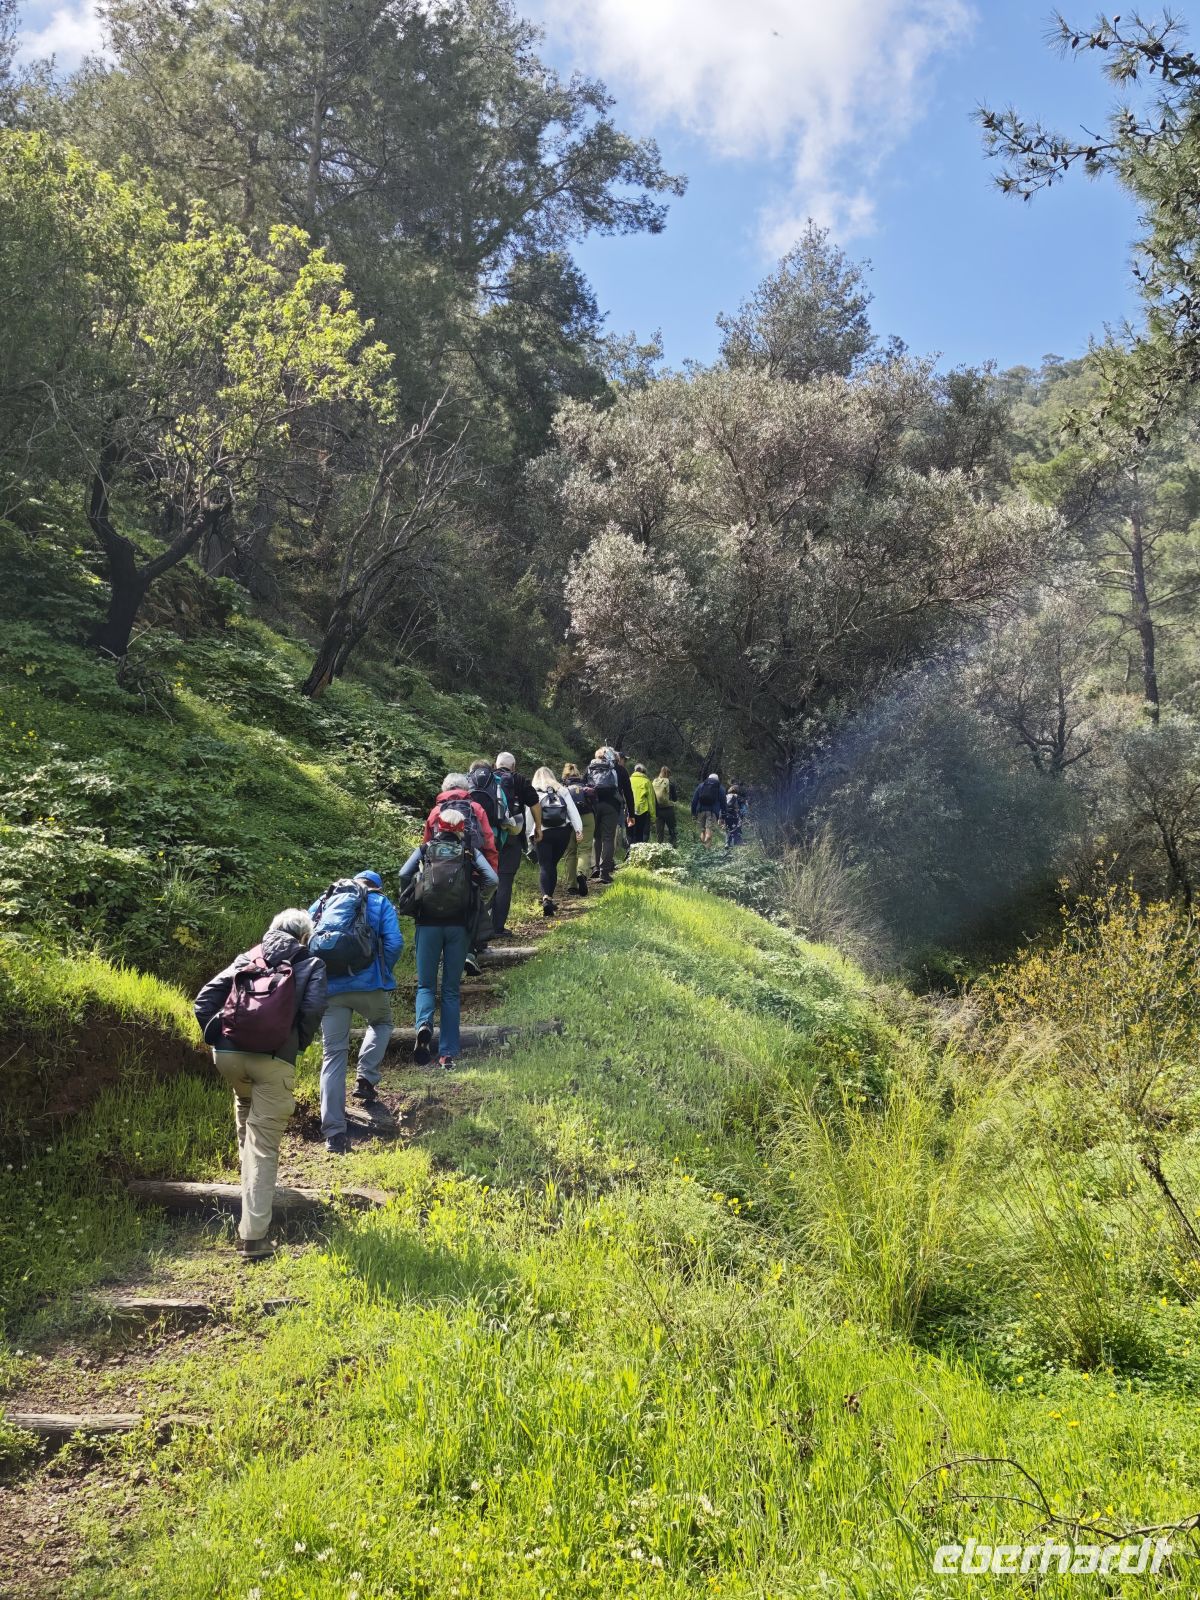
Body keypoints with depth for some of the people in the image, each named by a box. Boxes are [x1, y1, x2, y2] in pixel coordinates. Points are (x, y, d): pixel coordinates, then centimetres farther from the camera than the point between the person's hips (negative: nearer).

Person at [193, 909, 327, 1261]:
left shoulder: (248, 957, 22)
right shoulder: (312, 964, 14)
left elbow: (205, 998, 12)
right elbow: (313, 1009, -5)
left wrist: (214, 1037, 19)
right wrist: (299, 1044, 10)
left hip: (228, 1053, 3)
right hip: (274, 1060, -3)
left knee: (247, 1121, 34)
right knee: (263, 1145, 0)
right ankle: (253, 1235, -4)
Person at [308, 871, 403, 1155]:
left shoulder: (323, 902, 20)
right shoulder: (381, 903, 12)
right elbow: (394, 943, -2)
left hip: (329, 987, 2)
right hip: (368, 983, -2)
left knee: (333, 1055, 5)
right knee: (381, 1023, 30)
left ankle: (333, 1132, 1)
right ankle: (366, 1079, 12)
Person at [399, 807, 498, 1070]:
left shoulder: (424, 849, 5)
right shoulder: (470, 852, 5)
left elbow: (403, 875, -7)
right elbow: (492, 879, -6)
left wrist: (408, 899, 10)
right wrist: (475, 901, 10)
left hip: (428, 923, 0)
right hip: (459, 925, 0)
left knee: (426, 984, 11)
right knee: (452, 989, 9)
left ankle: (424, 1025, -20)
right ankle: (448, 1053, 7)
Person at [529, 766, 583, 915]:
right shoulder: (562, 790, 11)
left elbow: (530, 817, -3)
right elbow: (573, 810, 4)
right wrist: (578, 830, 3)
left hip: (543, 834, -2)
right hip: (562, 832, 2)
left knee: (544, 866, -3)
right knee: (552, 864, 17)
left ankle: (546, 897, -24)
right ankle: (549, 896, 19)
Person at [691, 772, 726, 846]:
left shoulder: (700, 786, 16)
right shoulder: (720, 788, 14)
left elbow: (694, 800, 10)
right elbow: (723, 803, 8)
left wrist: (693, 813, 11)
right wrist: (722, 816, 9)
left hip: (701, 811, 2)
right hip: (712, 812, -2)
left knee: (702, 830, 13)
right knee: (709, 830, -9)